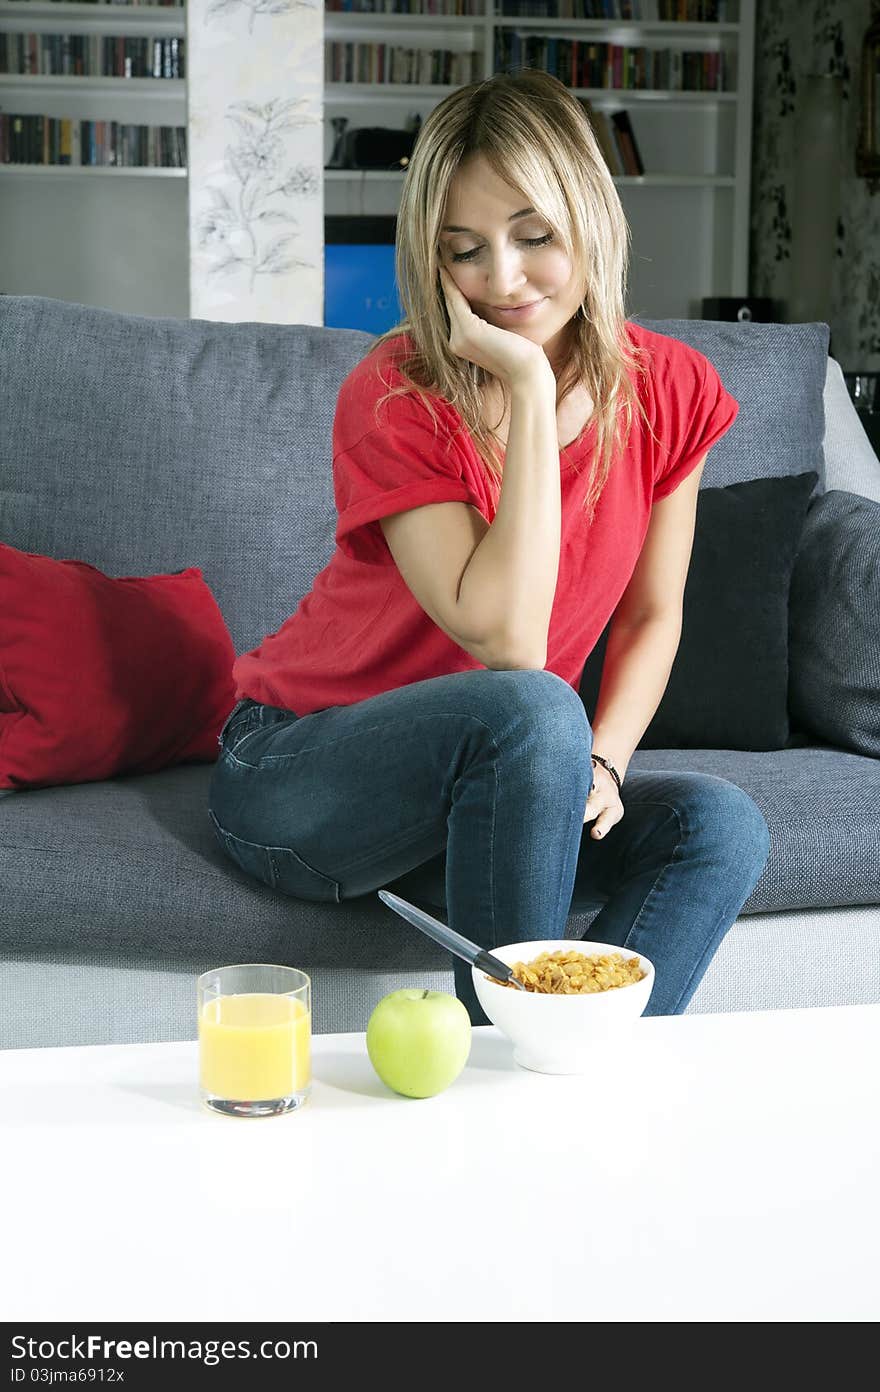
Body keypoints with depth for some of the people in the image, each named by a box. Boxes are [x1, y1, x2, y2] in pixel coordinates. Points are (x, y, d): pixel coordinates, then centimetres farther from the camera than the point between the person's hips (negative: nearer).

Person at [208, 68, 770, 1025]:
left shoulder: (668, 390, -4)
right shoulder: (395, 398, -19)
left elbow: (652, 615, 6)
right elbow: (508, 642, -29)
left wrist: (598, 764, -13)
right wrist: (532, 390, -29)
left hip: (481, 793, 5)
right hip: (295, 787, -5)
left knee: (719, 827, -21)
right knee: (533, 714, -34)